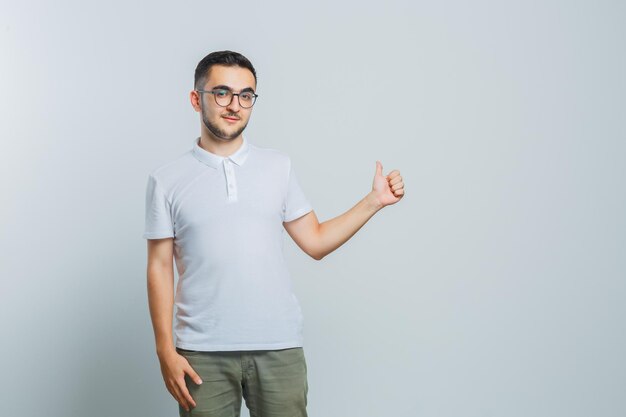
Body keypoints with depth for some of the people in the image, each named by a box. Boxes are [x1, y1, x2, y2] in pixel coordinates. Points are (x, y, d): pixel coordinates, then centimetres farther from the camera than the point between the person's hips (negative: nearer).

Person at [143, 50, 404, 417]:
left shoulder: (279, 166, 8)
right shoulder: (166, 181, 2)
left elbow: (315, 242, 8)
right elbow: (160, 268, 2)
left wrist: (374, 201, 0)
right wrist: (165, 350, -4)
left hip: (279, 347, 2)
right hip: (203, 352, -1)